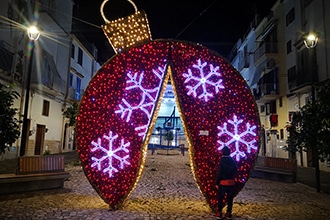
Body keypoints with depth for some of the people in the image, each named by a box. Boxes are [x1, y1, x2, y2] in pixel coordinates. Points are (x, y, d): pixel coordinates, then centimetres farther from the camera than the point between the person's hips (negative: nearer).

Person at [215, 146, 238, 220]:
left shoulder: (222, 161, -15)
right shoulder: (233, 161, 0)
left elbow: (219, 173, -14)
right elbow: (235, 170, 9)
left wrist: (217, 183, -7)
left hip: (223, 182, -4)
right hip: (231, 182, 4)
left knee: (220, 198, 7)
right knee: (230, 198, 13)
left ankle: (219, 213, 9)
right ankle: (229, 213, 18)